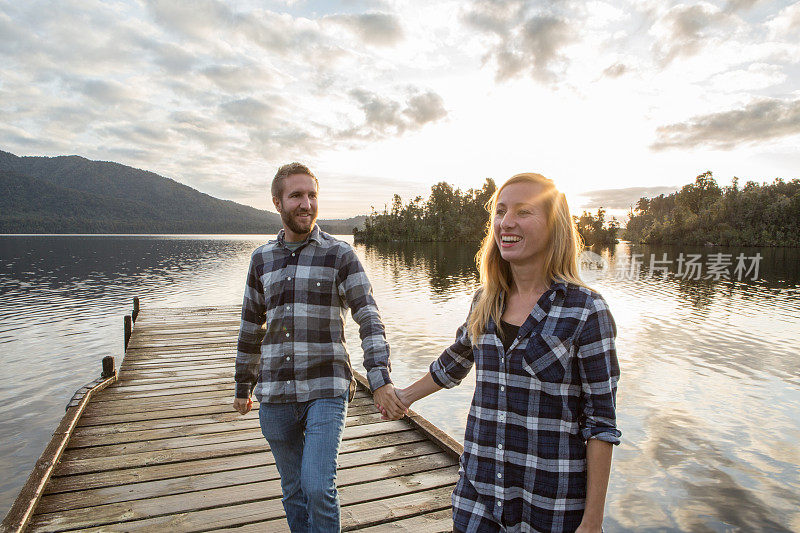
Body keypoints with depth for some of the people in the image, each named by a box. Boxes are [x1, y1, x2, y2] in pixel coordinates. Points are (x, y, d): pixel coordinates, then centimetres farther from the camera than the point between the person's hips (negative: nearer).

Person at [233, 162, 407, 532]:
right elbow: (251, 328, 17)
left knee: (318, 488, -11)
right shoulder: (262, 259, 8)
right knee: (293, 492, 14)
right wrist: (243, 387, 21)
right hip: (274, 397, 4)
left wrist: (380, 380, -25)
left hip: (325, 390, -3)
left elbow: (369, 319, -12)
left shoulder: (340, 255, -3)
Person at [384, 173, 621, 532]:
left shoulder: (586, 311, -14)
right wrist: (408, 395, 29)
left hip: (551, 501, -3)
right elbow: (456, 359, 17)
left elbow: (600, 421, -11)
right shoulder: (485, 301, 0)